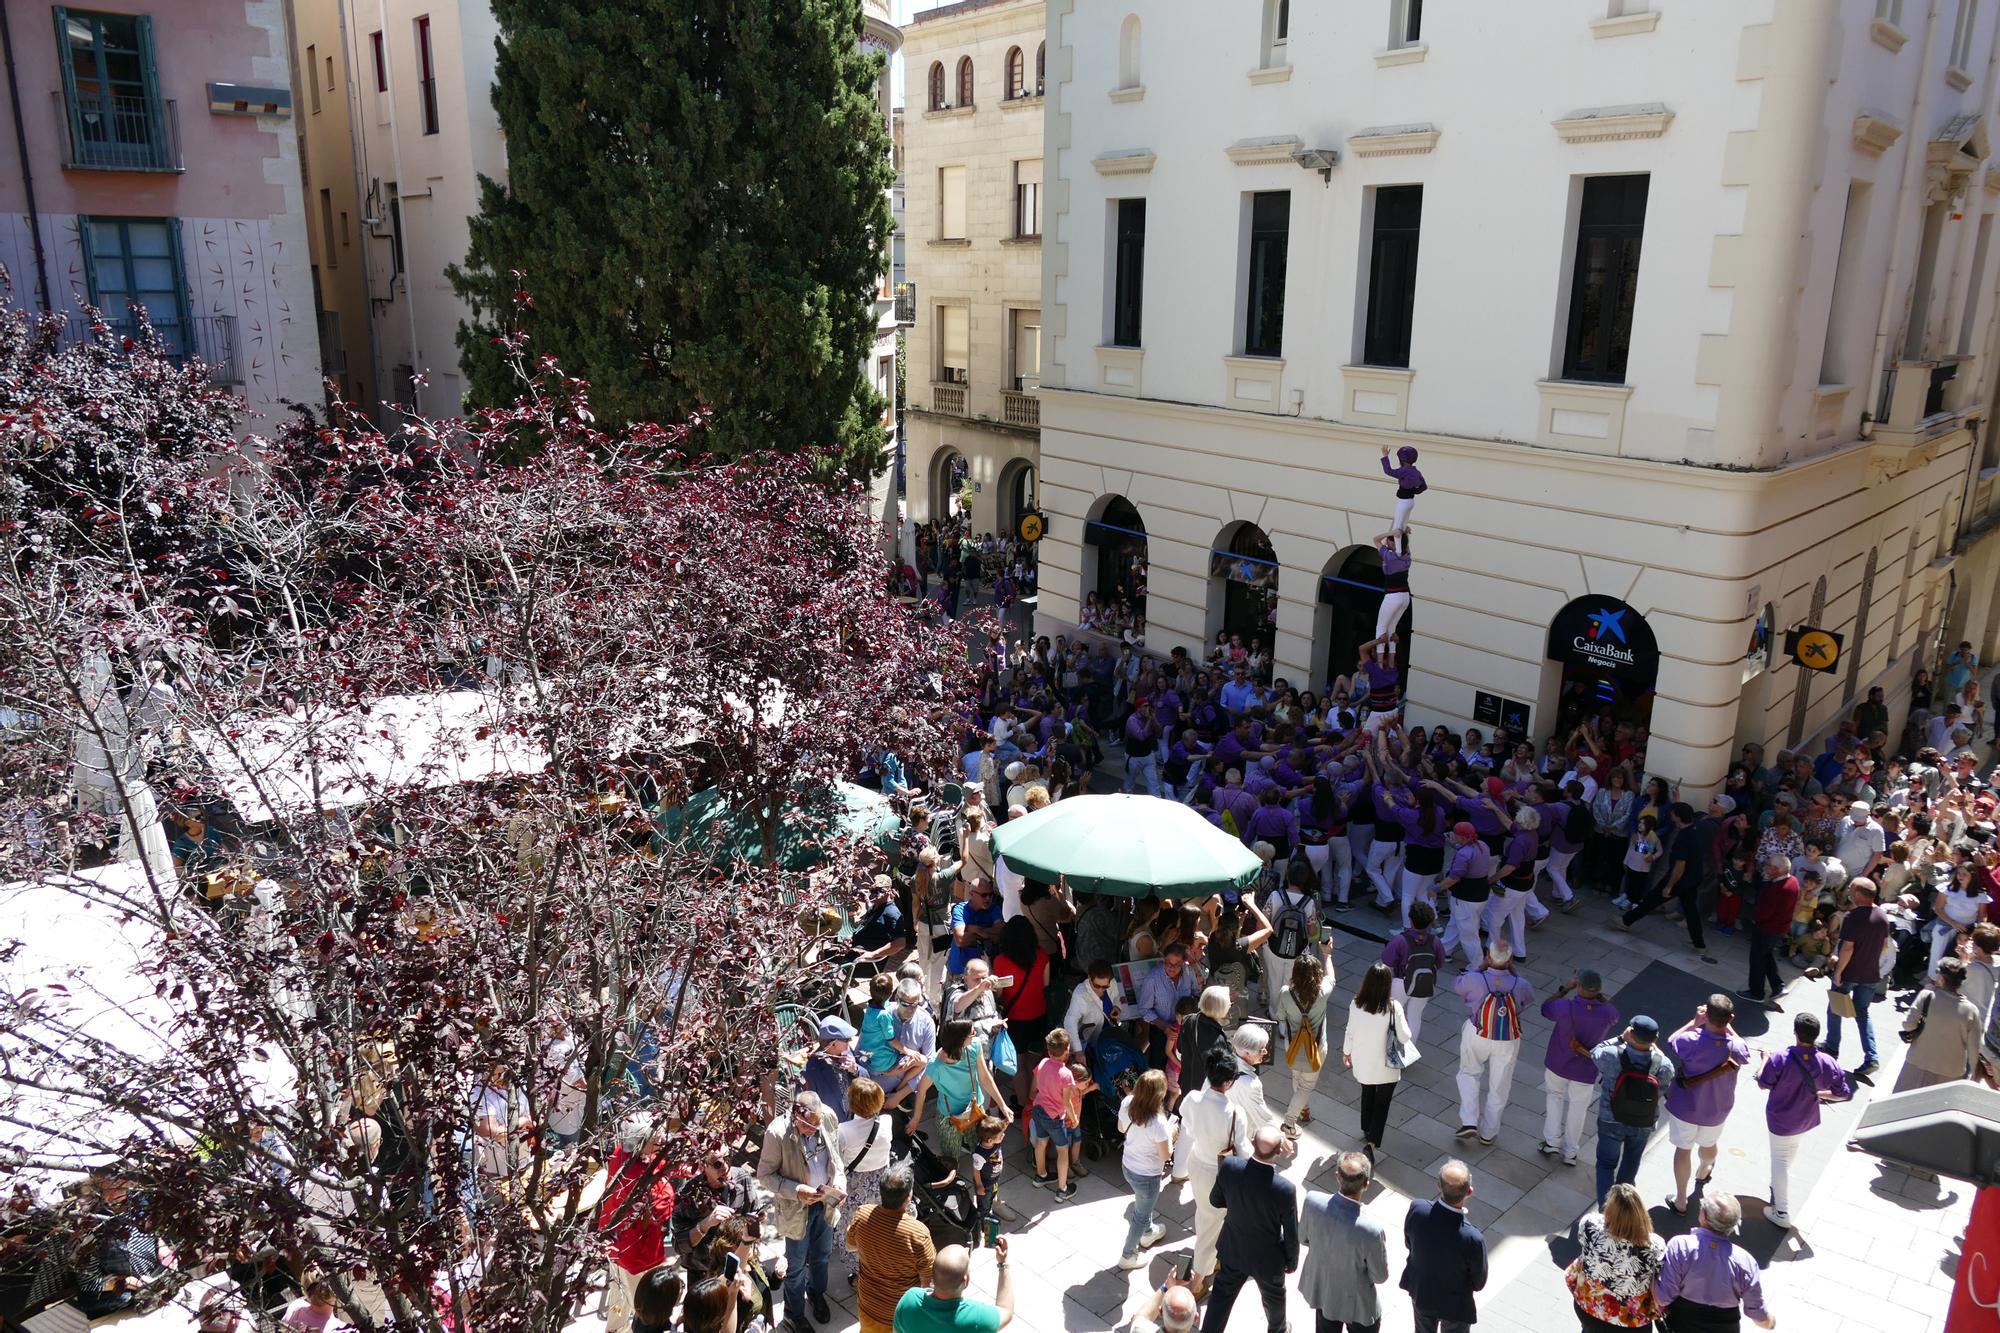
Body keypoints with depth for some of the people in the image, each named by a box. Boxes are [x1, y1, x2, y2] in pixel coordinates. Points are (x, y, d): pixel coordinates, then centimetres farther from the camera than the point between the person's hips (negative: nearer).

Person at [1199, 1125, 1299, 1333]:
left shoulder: (1229, 1167, -27)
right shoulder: (1285, 1189, -35)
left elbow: (1215, 1201, -7)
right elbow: (1291, 1235, -18)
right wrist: (1292, 1262, 1)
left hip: (1233, 1250, 2)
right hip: (1267, 1260, -1)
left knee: (1222, 1295, 25)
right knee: (1274, 1297, 30)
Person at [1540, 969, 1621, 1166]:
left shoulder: (1566, 1007, -31)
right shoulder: (1608, 1013, -24)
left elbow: (1545, 1007, -8)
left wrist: (1565, 988, -4)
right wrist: (1599, 996, -4)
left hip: (1557, 1064, -1)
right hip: (1585, 1071, 1)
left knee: (1555, 1097, 25)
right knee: (1577, 1108, 19)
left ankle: (1552, 1142, 24)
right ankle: (1570, 1153, 30)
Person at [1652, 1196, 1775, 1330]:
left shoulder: (1680, 1246, -29)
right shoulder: (1744, 1261, -21)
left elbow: (1662, 1297, -26)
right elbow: (1759, 1316, -9)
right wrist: (1771, 1322, 13)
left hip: (1681, 1325, -2)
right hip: (1726, 1327, 2)